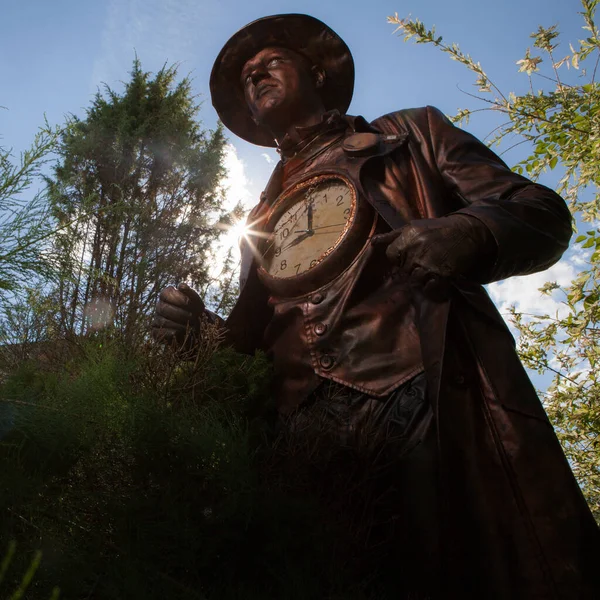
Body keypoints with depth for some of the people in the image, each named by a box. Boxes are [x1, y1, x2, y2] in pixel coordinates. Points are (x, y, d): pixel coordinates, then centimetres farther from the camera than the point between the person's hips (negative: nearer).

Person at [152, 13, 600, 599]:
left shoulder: (411, 135, 16)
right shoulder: (261, 219, 28)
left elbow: (542, 212, 8)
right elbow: (250, 337, 26)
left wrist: (469, 234, -15)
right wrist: (196, 328, 4)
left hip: (439, 405, -3)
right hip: (311, 434, 4)